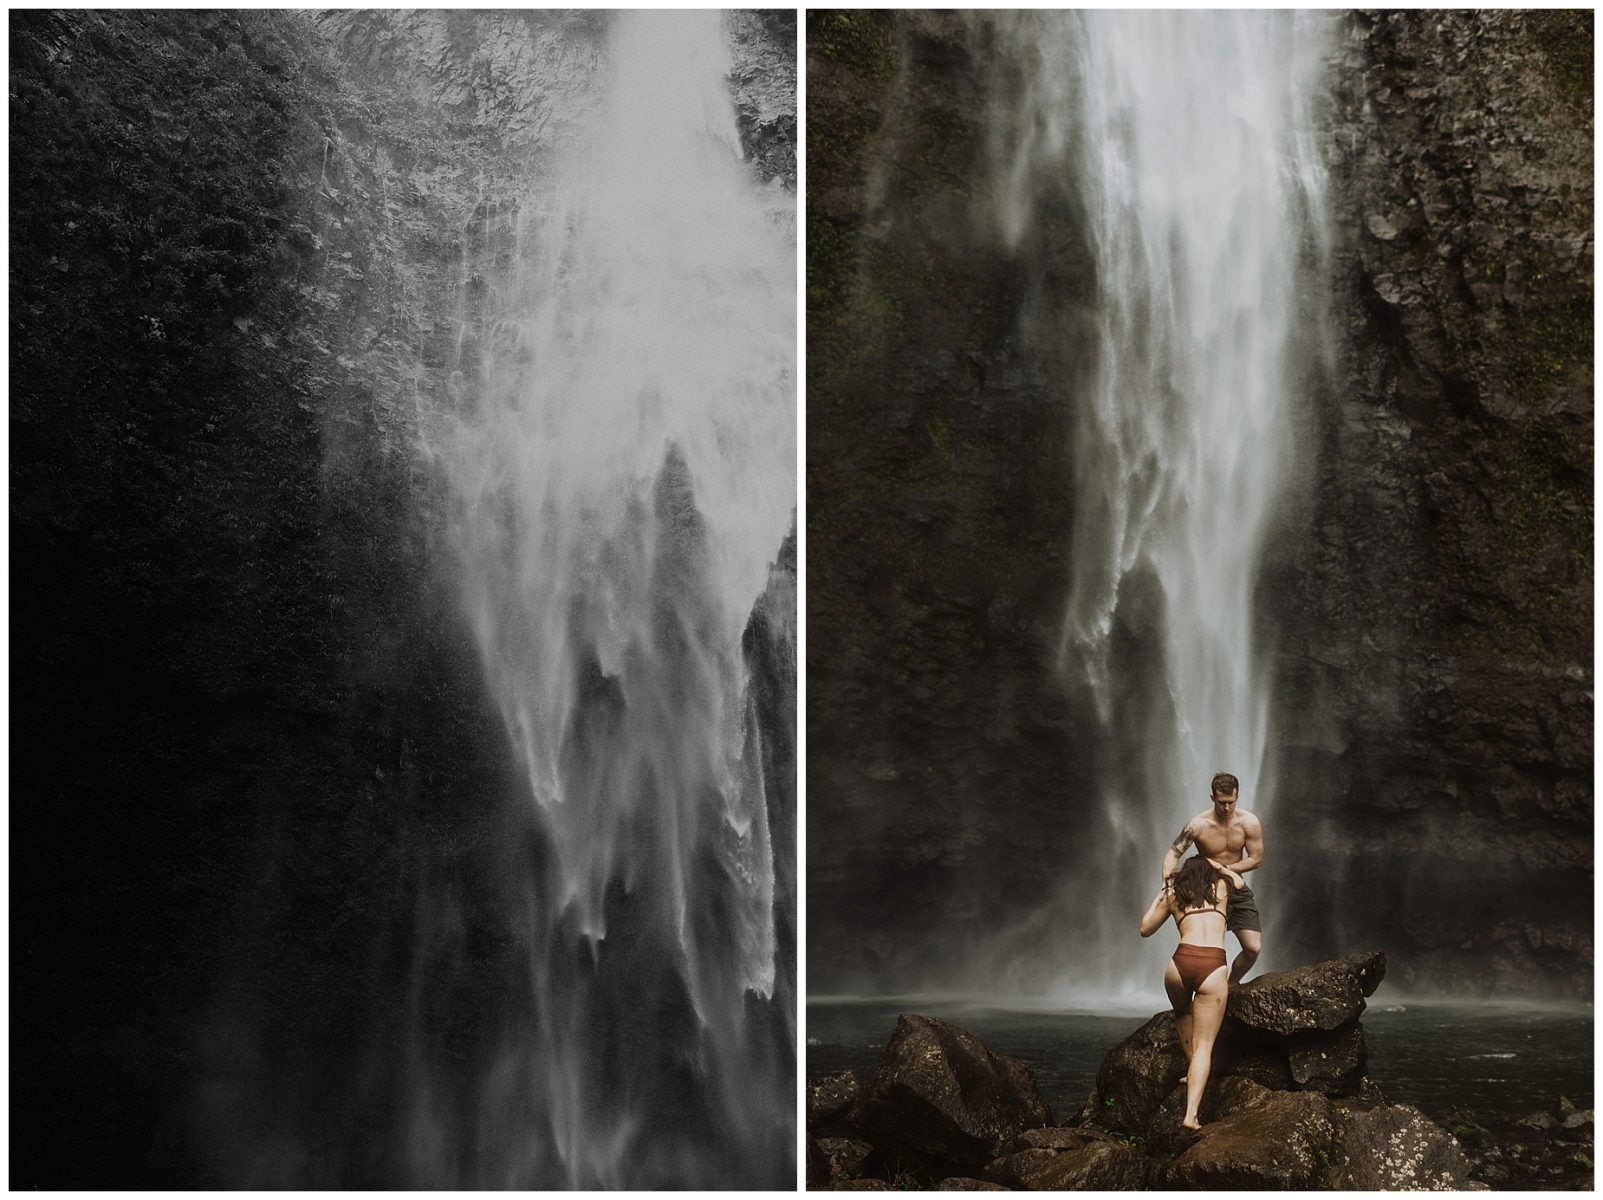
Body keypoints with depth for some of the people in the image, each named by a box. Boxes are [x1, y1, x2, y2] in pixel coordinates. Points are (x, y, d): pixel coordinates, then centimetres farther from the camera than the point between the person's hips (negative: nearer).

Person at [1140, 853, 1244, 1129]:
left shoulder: (1172, 894, 20)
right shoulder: (1221, 886, 21)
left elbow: (1145, 929, 30)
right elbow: (1239, 880, 46)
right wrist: (1213, 863, 54)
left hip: (1181, 962, 1)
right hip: (1213, 968, -1)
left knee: (1182, 1014, 35)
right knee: (1204, 1045, 1)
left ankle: (1193, 1071, 31)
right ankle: (1191, 1114, -11)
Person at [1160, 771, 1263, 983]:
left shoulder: (1249, 822, -13)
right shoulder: (1198, 825, -19)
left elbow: (1256, 860, -9)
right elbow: (1174, 853, -21)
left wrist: (1224, 868, -19)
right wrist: (1167, 877, -41)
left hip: (1237, 890, 2)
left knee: (1253, 948, -5)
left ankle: (1232, 984, 23)